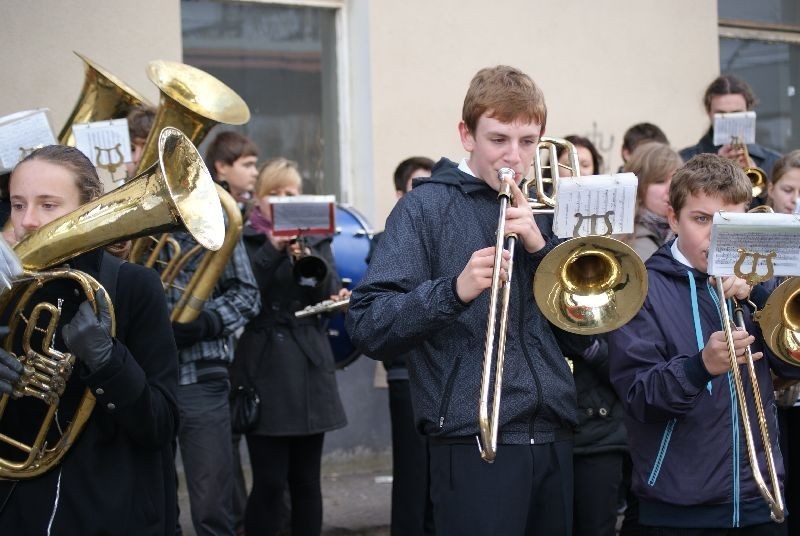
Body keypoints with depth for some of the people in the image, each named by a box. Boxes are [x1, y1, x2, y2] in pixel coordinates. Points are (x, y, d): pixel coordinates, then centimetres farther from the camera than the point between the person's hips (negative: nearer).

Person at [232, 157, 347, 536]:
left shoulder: (316, 240, 13)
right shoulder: (243, 241, 4)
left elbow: (331, 294, -1)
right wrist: (272, 249, -21)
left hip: (309, 372, 3)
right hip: (263, 372, -3)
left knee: (306, 481, 6)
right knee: (269, 482, -6)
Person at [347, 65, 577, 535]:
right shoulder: (426, 208, -1)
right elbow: (368, 329, -10)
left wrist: (540, 245, -5)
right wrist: (454, 290, -25)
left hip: (554, 439, 6)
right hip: (475, 442, -5)